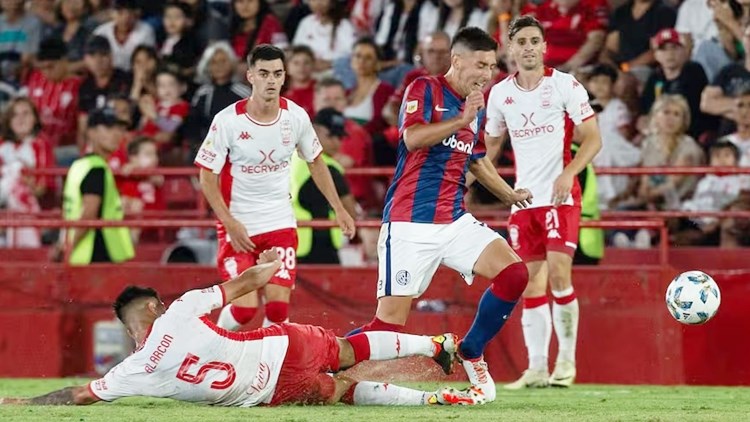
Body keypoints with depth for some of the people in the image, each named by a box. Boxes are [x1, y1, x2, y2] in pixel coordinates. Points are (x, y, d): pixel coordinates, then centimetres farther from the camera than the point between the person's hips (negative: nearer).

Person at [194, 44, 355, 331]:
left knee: (278, 306, -7)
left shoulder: (296, 116, -4)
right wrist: (230, 224, -17)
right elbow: (208, 177, -8)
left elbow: (315, 162, 13)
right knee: (245, 308, -12)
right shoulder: (228, 121, -15)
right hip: (239, 226, -3)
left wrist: (339, 209, 11)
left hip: (281, 224, 3)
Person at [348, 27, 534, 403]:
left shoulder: (476, 109, 15)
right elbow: (413, 138, -23)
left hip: (455, 221, 7)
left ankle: (471, 352, 7)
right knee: (390, 321, -11)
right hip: (410, 225, -7)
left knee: (513, 274, -10)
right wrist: (461, 120, -20)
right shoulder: (424, 90, -6)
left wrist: (510, 195, 22)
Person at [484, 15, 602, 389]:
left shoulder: (565, 85, -4)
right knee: (531, 284, 3)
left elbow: (593, 138, -4)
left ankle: (567, 358, -1)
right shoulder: (500, 93, 8)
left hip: (560, 196, -4)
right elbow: (490, 144, 21)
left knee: (558, 276, -14)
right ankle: (537, 368, 7)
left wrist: (569, 173, -19)